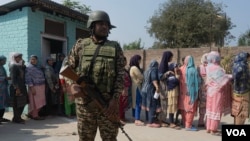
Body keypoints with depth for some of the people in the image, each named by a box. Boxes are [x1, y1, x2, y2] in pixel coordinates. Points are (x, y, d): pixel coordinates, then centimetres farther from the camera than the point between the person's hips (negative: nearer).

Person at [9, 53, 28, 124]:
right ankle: (16, 119, 11)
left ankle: (18, 117, 26)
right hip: (16, 88, -9)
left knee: (22, 103, 13)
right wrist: (17, 88, -21)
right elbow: (13, 78, -17)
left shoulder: (20, 66, 14)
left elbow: (22, 76, 15)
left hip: (22, 87, 9)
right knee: (17, 104, 0)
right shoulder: (13, 66, -11)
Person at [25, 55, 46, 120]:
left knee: (39, 102, 13)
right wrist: (32, 87, -22)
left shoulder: (37, 67, 17)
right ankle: (35, 115, 7)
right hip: (35, 87, -9)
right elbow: (28, 78, -16)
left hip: (41, 86, 9)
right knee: (35, 102, -3)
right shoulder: (29, 67, -9)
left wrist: (43, 86, 17)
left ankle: (31, 114, 24)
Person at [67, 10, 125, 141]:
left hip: (108, 103, 0)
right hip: (84, 102, 1)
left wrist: (115, 98, -9)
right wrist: (72, 84, -8)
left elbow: (120, 75, 1)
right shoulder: (80, 45, 8)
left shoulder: (115, 47, 6)